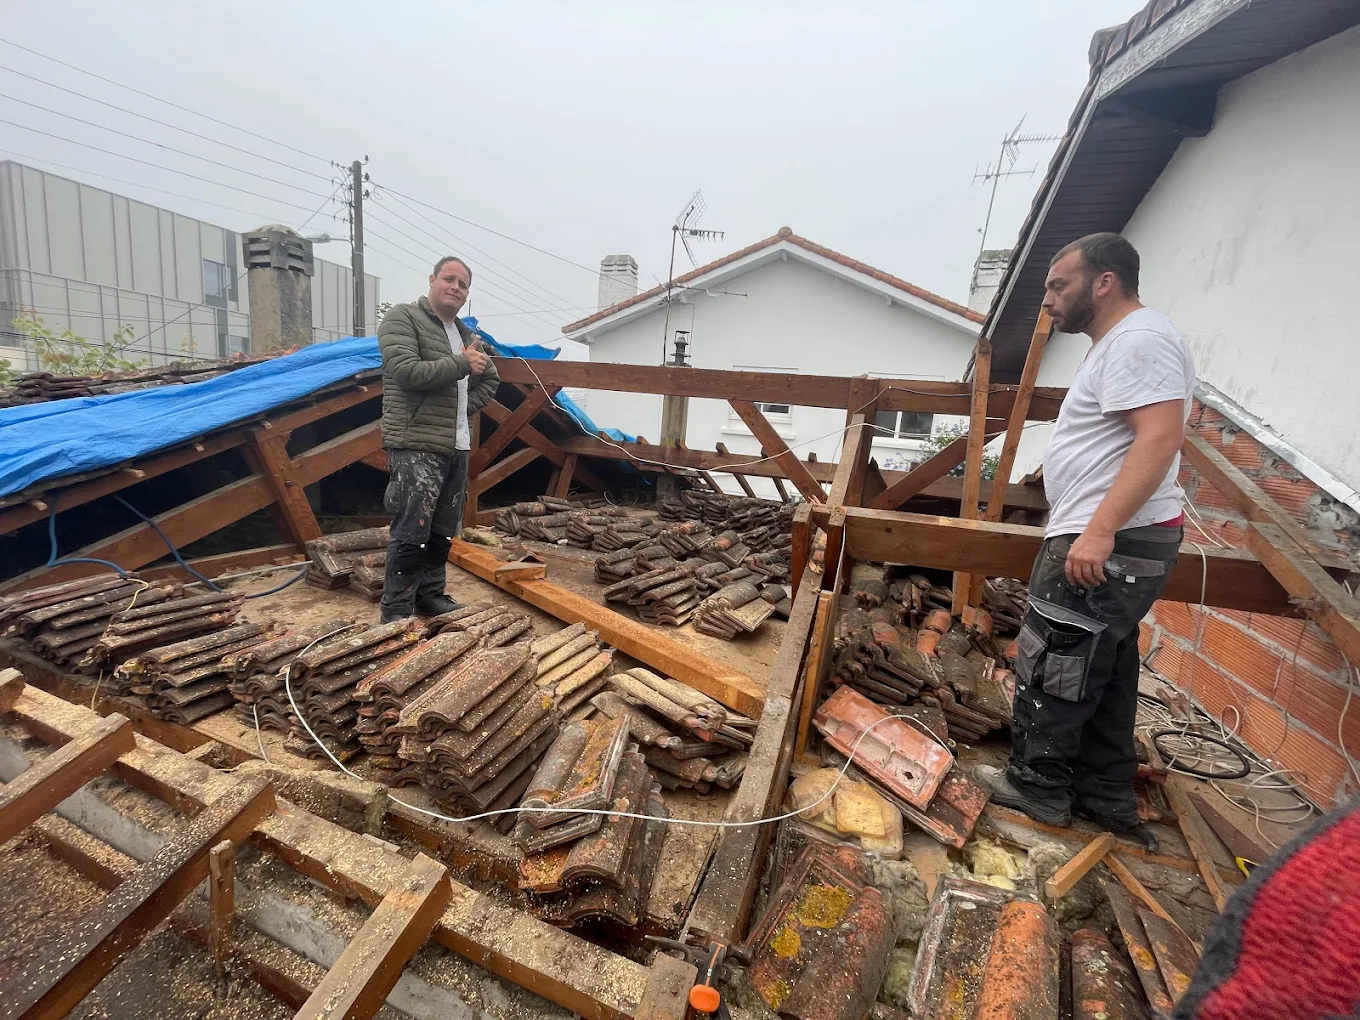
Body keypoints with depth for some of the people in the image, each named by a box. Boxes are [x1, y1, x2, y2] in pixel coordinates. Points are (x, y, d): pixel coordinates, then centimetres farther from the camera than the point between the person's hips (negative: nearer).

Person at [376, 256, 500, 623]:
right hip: (416, 447, -7)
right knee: (411, 534, -6)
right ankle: (396, 614, 5)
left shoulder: (465, 334, 19)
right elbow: (406, 372, -18)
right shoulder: (402, 318, -3)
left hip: (457, 447, 8)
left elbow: (490, 380, 29)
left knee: (443, 532, 12)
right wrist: (461, 364, -11)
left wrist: (465, 406, 11)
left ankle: (431, 595, 26)